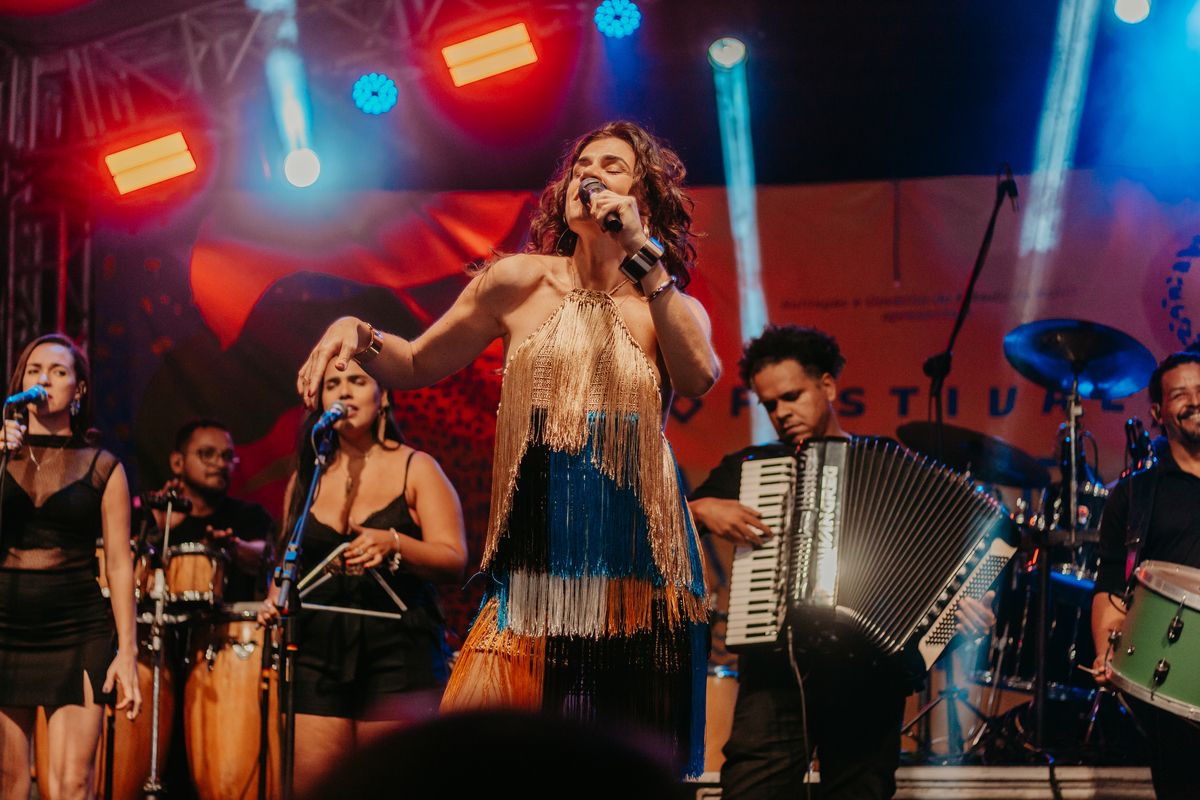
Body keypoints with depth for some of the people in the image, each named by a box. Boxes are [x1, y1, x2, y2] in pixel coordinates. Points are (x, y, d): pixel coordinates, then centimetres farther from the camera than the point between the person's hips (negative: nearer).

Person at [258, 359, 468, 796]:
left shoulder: (416, 469, 4)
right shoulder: (306, 478, 15)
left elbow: (455, 561, -5)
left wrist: (393, 544, -21)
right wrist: (276, 597, 4)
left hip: (398, 650, -3)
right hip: (317, 650, 3)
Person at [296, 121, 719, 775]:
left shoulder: (674, 310, 7)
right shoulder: (522, 282, 7)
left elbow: (697, 379, -16)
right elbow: (419, 364, 17)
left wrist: (642, 255, -16)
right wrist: (357, 334, -4)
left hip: (639, 573, 1)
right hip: (535, 566, 0)